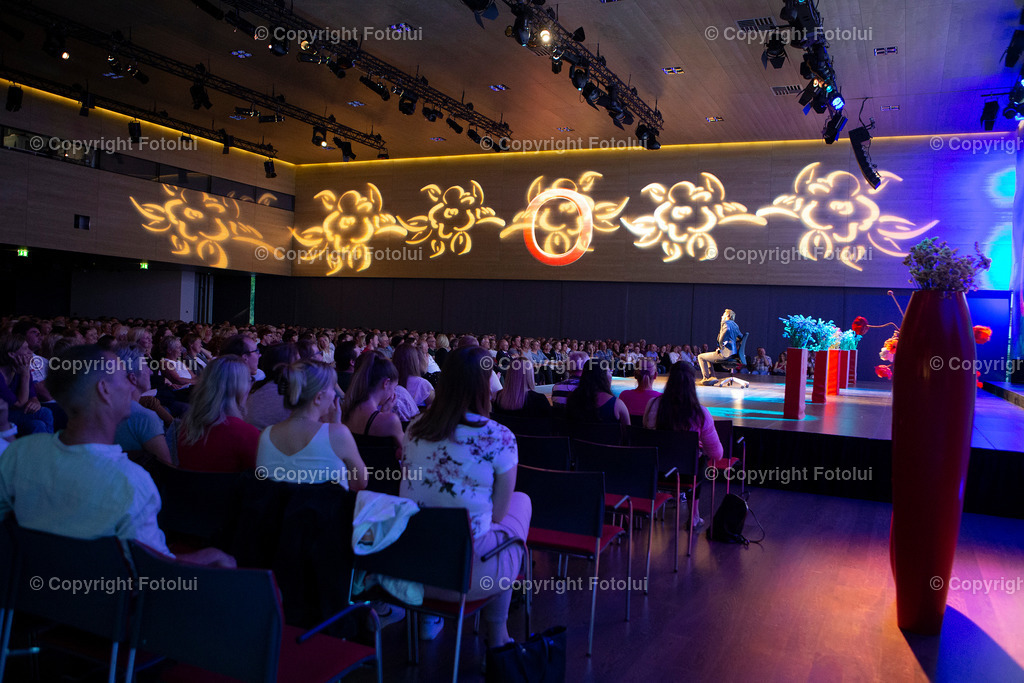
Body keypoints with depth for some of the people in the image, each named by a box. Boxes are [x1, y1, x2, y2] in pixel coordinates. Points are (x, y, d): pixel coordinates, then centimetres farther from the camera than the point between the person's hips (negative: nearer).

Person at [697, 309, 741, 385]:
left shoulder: (726, 322, -8)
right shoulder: (735, 325, 18)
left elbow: (726, 330, -31)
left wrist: (721, 346, -23)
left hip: (725, 353, -10)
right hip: (733, 353, 10)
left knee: (701, 357, 0)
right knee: (707, 356, 28)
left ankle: (706, 378, 3)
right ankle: (712, 376, 18)